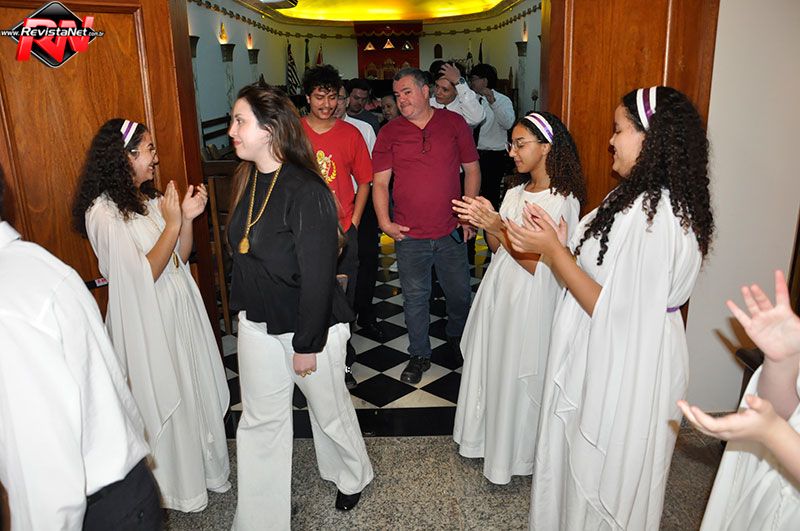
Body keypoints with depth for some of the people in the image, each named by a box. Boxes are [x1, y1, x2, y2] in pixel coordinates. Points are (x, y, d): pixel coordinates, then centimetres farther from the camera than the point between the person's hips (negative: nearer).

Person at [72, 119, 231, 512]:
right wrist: (172, 223, -20)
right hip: (147, 321, -7)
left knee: (196, 391, 18)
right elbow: (143, 274, -22)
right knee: (165, 401, 9)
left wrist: (187, 218, -9)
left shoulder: (149, 200, 4)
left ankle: (207, 466, 40)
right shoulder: (103, 212, -18)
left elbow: (181, 257, 5)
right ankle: (178, 487, 32)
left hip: (180, 310, 7)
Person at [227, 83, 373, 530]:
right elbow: (244, 254, 10)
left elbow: (319, 275, -21)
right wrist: (242, 309, 13)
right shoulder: (249, 180, 2)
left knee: (329, 409, 16)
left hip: (310, 325, -6)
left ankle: (353, 476, 46)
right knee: (260, 419, 13)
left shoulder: (306, 191, -22)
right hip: (257, 324, 7)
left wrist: (307, 344, -17)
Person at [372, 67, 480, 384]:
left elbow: (472, 170, 6)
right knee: (415, 297, 9)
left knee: (459, 293, 14)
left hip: (451, 231, 1)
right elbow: (380, 182, 2)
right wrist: (384, 222, -9)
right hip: (409, 235, 0)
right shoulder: (389, 133, 1)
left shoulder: (454, 123, 2)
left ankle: (458, 339, 42)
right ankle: (419, 355, 27)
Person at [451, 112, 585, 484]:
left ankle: (516, 454, 29)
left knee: (519, 377, 7)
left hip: (531, 300, -7)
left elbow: (536, 264, -19)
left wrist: (498, 227, -23)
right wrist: (485, 222, -9)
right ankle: (488, 436, 39)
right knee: (490, 367, 17)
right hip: (499, 291, 7)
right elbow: (497, 248, 9)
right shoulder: (515, 194, 8)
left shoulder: (562, 201, -15)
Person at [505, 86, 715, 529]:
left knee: (602, 481, 14)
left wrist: (553, 251, -22)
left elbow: (616, 314, -27)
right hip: (604, 361, 9)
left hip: (622, 372, -9)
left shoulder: (653, 217, -27)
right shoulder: (645, 199, 5)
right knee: (582, 466, 26)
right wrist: (560, 243, -3)